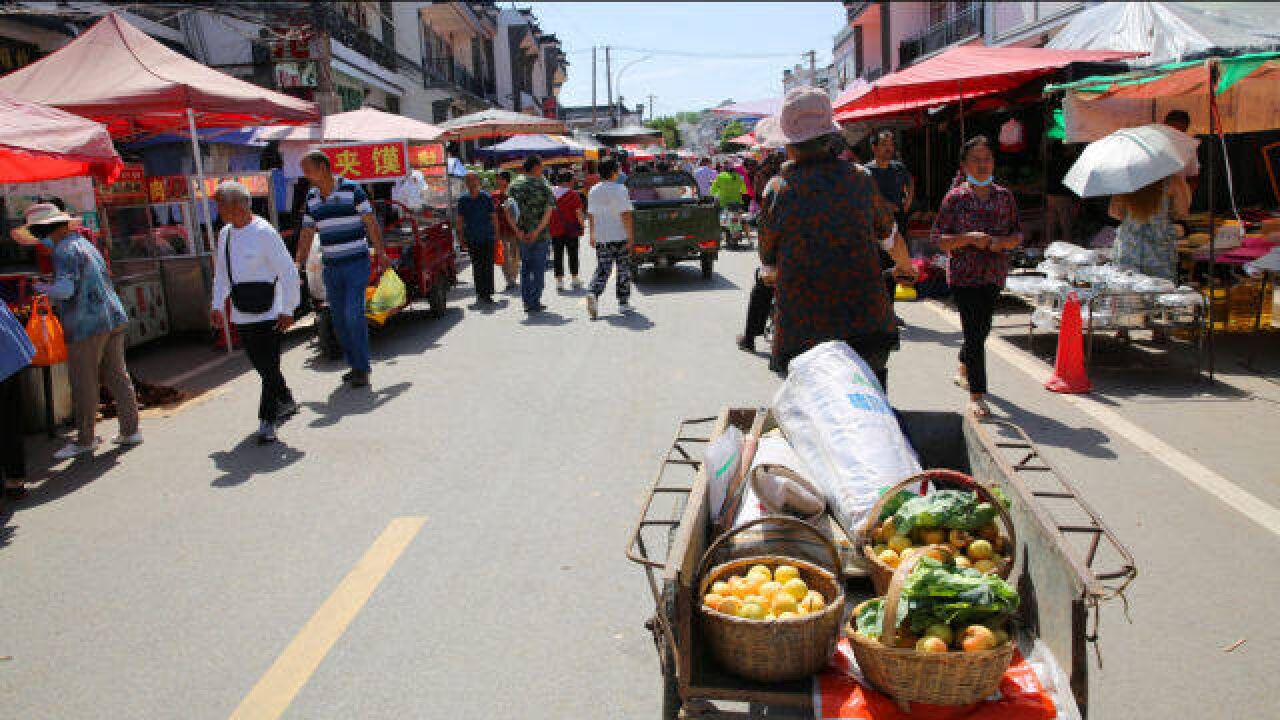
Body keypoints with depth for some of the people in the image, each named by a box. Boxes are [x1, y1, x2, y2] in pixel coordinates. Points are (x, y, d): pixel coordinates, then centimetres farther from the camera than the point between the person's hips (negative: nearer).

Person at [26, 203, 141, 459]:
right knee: (116, 376, 11)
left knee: (84, 383, 0)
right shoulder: (84, 244, 17)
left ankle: (85, 440, 8)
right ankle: (130, 430, 14)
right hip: (113, 319, 9)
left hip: (88, 324, -9)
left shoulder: (65, 250, -11)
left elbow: (65, 290, -21)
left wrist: (38, 287, -4)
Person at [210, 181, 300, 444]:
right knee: (260, 364, 14)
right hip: (241, 314, 7)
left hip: (268, 313, -7)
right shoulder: (225, 234, 10)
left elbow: (288, 272, -13)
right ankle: (286, 402, 34)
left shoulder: (264, 232, -13)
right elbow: (221, 273, 20)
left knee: (269, 366, -6)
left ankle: (267, 422, 0)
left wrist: (287, 310, -13)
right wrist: (217, 305, 12)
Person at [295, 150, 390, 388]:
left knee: (353, 314, -12)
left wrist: (380, 252, -7)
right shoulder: (311, 197, 10)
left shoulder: (352, 189, -6)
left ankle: (362, 368, -4)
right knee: (339, 319, 6)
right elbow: (306, 233, 13)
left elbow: (370, 222, -5)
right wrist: (299, 264, 7)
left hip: (356, 263, -6)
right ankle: (354, 365, 17)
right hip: (331, 267, 6)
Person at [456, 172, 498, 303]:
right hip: (471, 239, 3)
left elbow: (494, 217, 3)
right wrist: (461, 236, 6)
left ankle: (488, 293, -5)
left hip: (487, 238, -3)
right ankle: (480, 292, 15)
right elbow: (460, 219, 12)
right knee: (476, 267, 8)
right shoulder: (463, 200, 7)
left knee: (487, 266, -7)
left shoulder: (486, 197, 0)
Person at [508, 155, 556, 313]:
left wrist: (517, 230, -7)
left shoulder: (515, 185, 5)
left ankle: (527, 302, 13)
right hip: (540, 234, -4)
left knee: (525, 268, 14)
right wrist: (537, 231, -16)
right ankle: (535, 303, 4)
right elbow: (549, 210, -16)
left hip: (522, 234, 4)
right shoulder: (543, 185, -5)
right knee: (539, 268, 4)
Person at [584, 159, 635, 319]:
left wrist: (593, 235, 24)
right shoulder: (620, 190, -10)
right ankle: (623, 302, 16)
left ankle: (593, 294, -19)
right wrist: (631, 236, -14)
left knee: (602, 270, 6)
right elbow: (626, 215, -16)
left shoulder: (593, 191, 7)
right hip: (620, 237, -4)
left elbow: (591, 215, 15)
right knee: (623, 270, 10)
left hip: (601, 239, 4)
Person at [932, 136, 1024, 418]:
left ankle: (963, 368, 45)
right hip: (963, 275, -4)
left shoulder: (1005, 197, 8)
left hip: (994, 275, 5)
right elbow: (939, 239, -5)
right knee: (974, 332, -10)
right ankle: (976, 395, -5)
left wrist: (1002, 241, -10)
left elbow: (1018, 235, 12)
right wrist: (968, 238, -20)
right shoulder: (955, 197, -4)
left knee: (982, 328, 15)